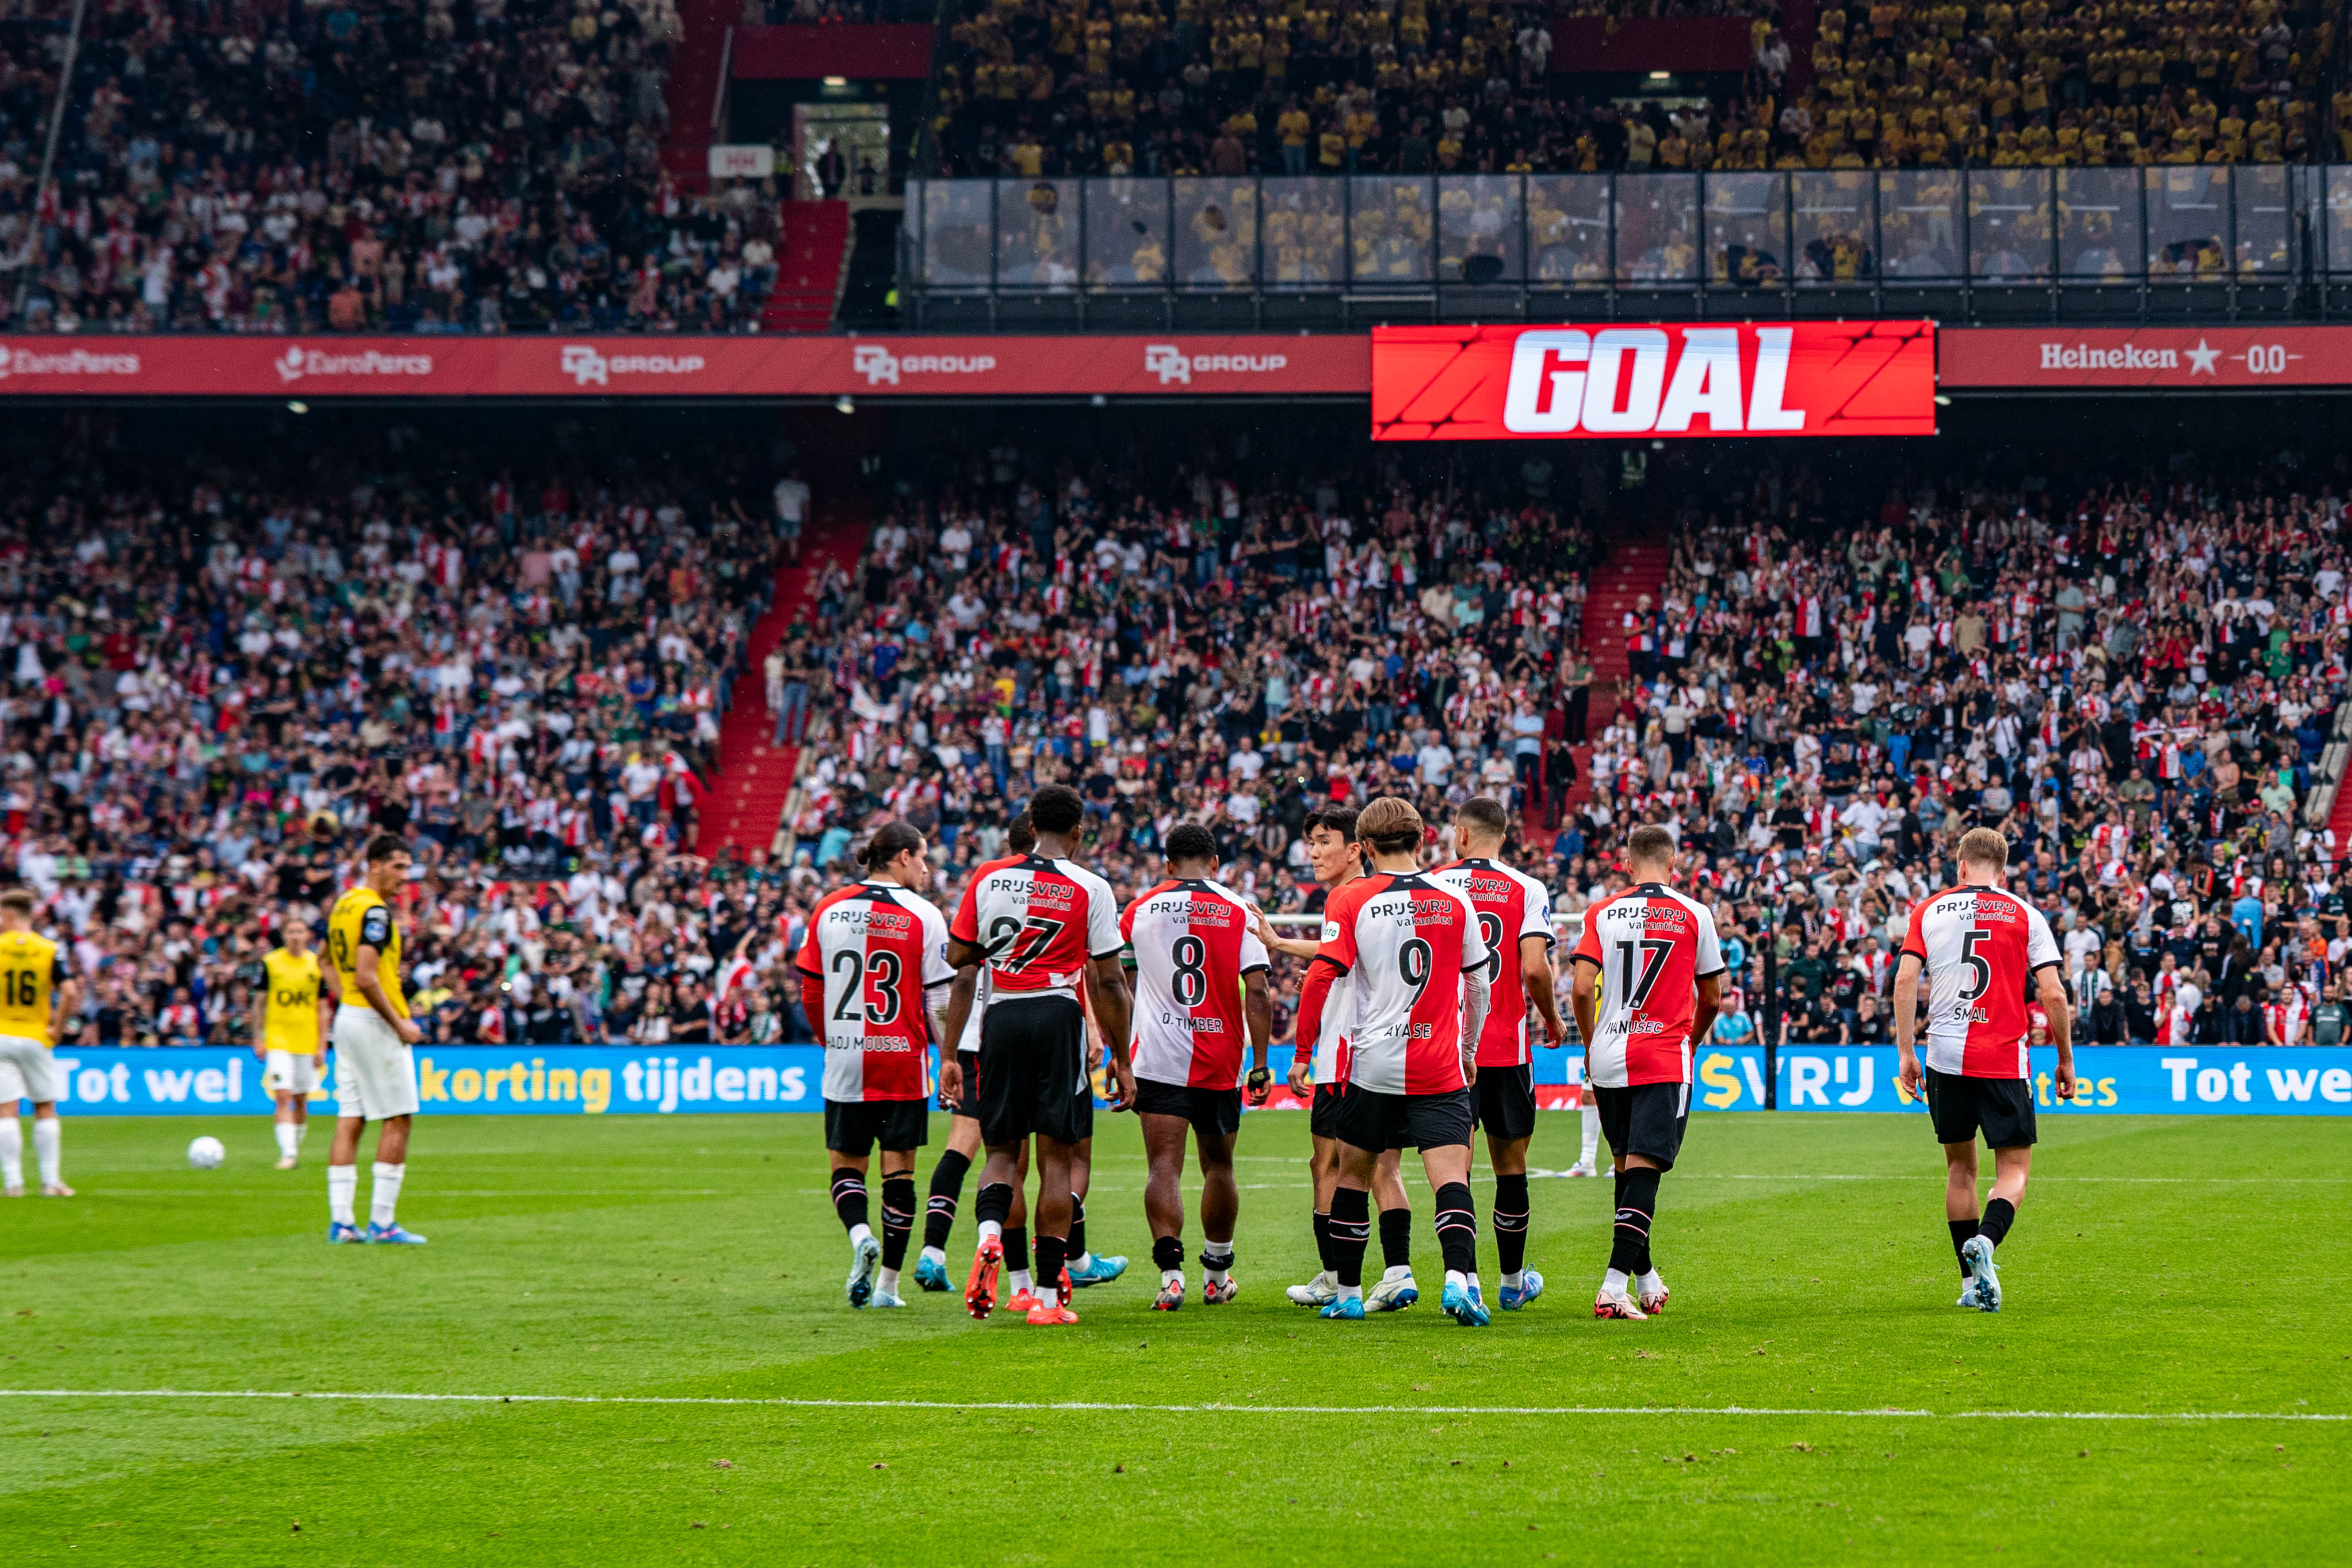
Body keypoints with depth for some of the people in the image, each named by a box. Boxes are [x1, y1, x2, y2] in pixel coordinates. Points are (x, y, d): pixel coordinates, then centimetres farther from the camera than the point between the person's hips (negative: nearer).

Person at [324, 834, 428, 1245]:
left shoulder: (342, 905, 12)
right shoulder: (374, 910, -16)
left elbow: (328, 960, 24)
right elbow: (366, 978, -23)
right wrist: (399, 1024, -16)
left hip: (347, 1019, 9)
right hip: (374, 1023, -9)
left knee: (349, 1120, 8)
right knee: (397, 1119, -3)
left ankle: (341, 1221, 6)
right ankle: (382, 1222, -5)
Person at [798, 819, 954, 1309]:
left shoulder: (828, 910, 4)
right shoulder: (923, 916, -6)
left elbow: (810, 991, 9)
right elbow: (940, 1001, -6)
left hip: (845, 1066, 2)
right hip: (903, 1063, -2)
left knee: (846, 1165, 11)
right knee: (899, 1171, 6)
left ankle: (861, 1235, -17)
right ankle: (888, 1283, 8)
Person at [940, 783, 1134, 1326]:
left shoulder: (987, 879, 7)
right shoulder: (1090, 889, -1)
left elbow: (961, 972, 8)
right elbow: (1109, 983, -1)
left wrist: (950, 1054, 13)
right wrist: (1121, 1061, 7)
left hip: (1000, 1018, 2)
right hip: (1059, 1017, -2)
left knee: (1002, 1151, 13)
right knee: (1056, 1157, 2)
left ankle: (989, 1232, -18)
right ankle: (1048, 1296, 0)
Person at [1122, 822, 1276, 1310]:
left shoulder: (1140, 910, 4)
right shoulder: (1239, 912, 1)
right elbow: (1258, 993, -6)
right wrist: (1261, 1064, -2)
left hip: (1157, 1057, -1)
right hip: (1220, 1062, 1)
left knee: (1164, 1167, -5)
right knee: (1218, 1167, 15)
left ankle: (1170, 1271, -22)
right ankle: (1217, 1276, 27)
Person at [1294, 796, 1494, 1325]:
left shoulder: (1350, 899, -2)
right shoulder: (1455, 901, 4)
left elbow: (1322, 976, -9)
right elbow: (1478, 985, 12)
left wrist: (1302, 1051, 0)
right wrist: (1469, 1052, 25)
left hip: (1372, 1063, 0)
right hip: (1440, 1065, 0)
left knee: (1353, 1175, 15)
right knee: (1450, 1178, -6)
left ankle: (1348, 1293, 21)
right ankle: (1460, 1277, -28)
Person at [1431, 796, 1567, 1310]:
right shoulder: (1526, 890, -3)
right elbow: (1535, 968, -12)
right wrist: (1551, 1019, 5)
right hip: (1505, 1047, -1)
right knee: (1510, 1162, 11)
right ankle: (1513, 1280, 22)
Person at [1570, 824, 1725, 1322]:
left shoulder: (1602, 914, 3)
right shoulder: (1694, 916, 1)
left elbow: (1582, 988, -5)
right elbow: (1712, 997, 8)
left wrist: (1590, 1045, 11)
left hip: (1608, 1059, 3)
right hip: (1664, 1059, -3)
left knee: (1627, 1165, 17)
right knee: (1644, 1168, -8)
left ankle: (1646, 1279, 28)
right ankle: (1615, 1286, -21)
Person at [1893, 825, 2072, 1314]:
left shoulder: (1930, 911, 8)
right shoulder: (2025, 915, 4)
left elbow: (1905, 979, -3)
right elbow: (2053, 994, -2)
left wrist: (1906, 1052, 1)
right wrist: (2066, 1060, 8)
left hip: (1946, 1056, 2)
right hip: (2005, 1060, -2)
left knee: (1960, 1166, 16)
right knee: (2014, 1168, 4)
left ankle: (1972, 1281, 17)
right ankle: (1985, 1242, -25)